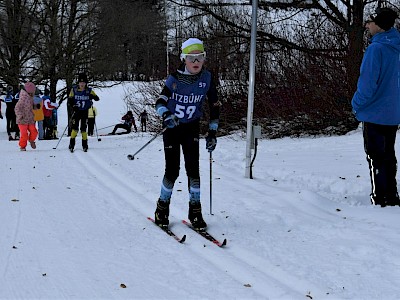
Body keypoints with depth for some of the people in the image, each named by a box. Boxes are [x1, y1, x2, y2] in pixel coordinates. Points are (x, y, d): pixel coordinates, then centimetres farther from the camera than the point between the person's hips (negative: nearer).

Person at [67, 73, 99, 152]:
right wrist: (73, 106, -17)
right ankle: (71, 145, -4)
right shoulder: (74, 90, -1)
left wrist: (92, 96, -28)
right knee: (75, 128, -10)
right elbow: (69, 100, 2)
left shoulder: (89, 90, -1)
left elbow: (97, 98, -6)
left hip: (85, 112, 1)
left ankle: (85, 145, 12)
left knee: (83, 129, 2)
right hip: (76, 111, 0)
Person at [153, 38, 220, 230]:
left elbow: (214, 105, 3)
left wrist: (212, 132, 0)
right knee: (172, 171, -4)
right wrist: (165, 115, -35)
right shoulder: (175, 79, -12)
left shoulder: (207, 78, -6)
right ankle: (162, 207, 16)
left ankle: (195, 210, 2)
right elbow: (160, 102, -12)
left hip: (191, 128, 2)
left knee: (193, 168, -9)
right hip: (171, 128, -2)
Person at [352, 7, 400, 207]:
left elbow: (367, 82, -20)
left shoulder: (375, 49, -18)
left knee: (376, 158, -2)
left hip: (375, 114, -8)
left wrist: (357, 104, -5)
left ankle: (380, 200, 0)